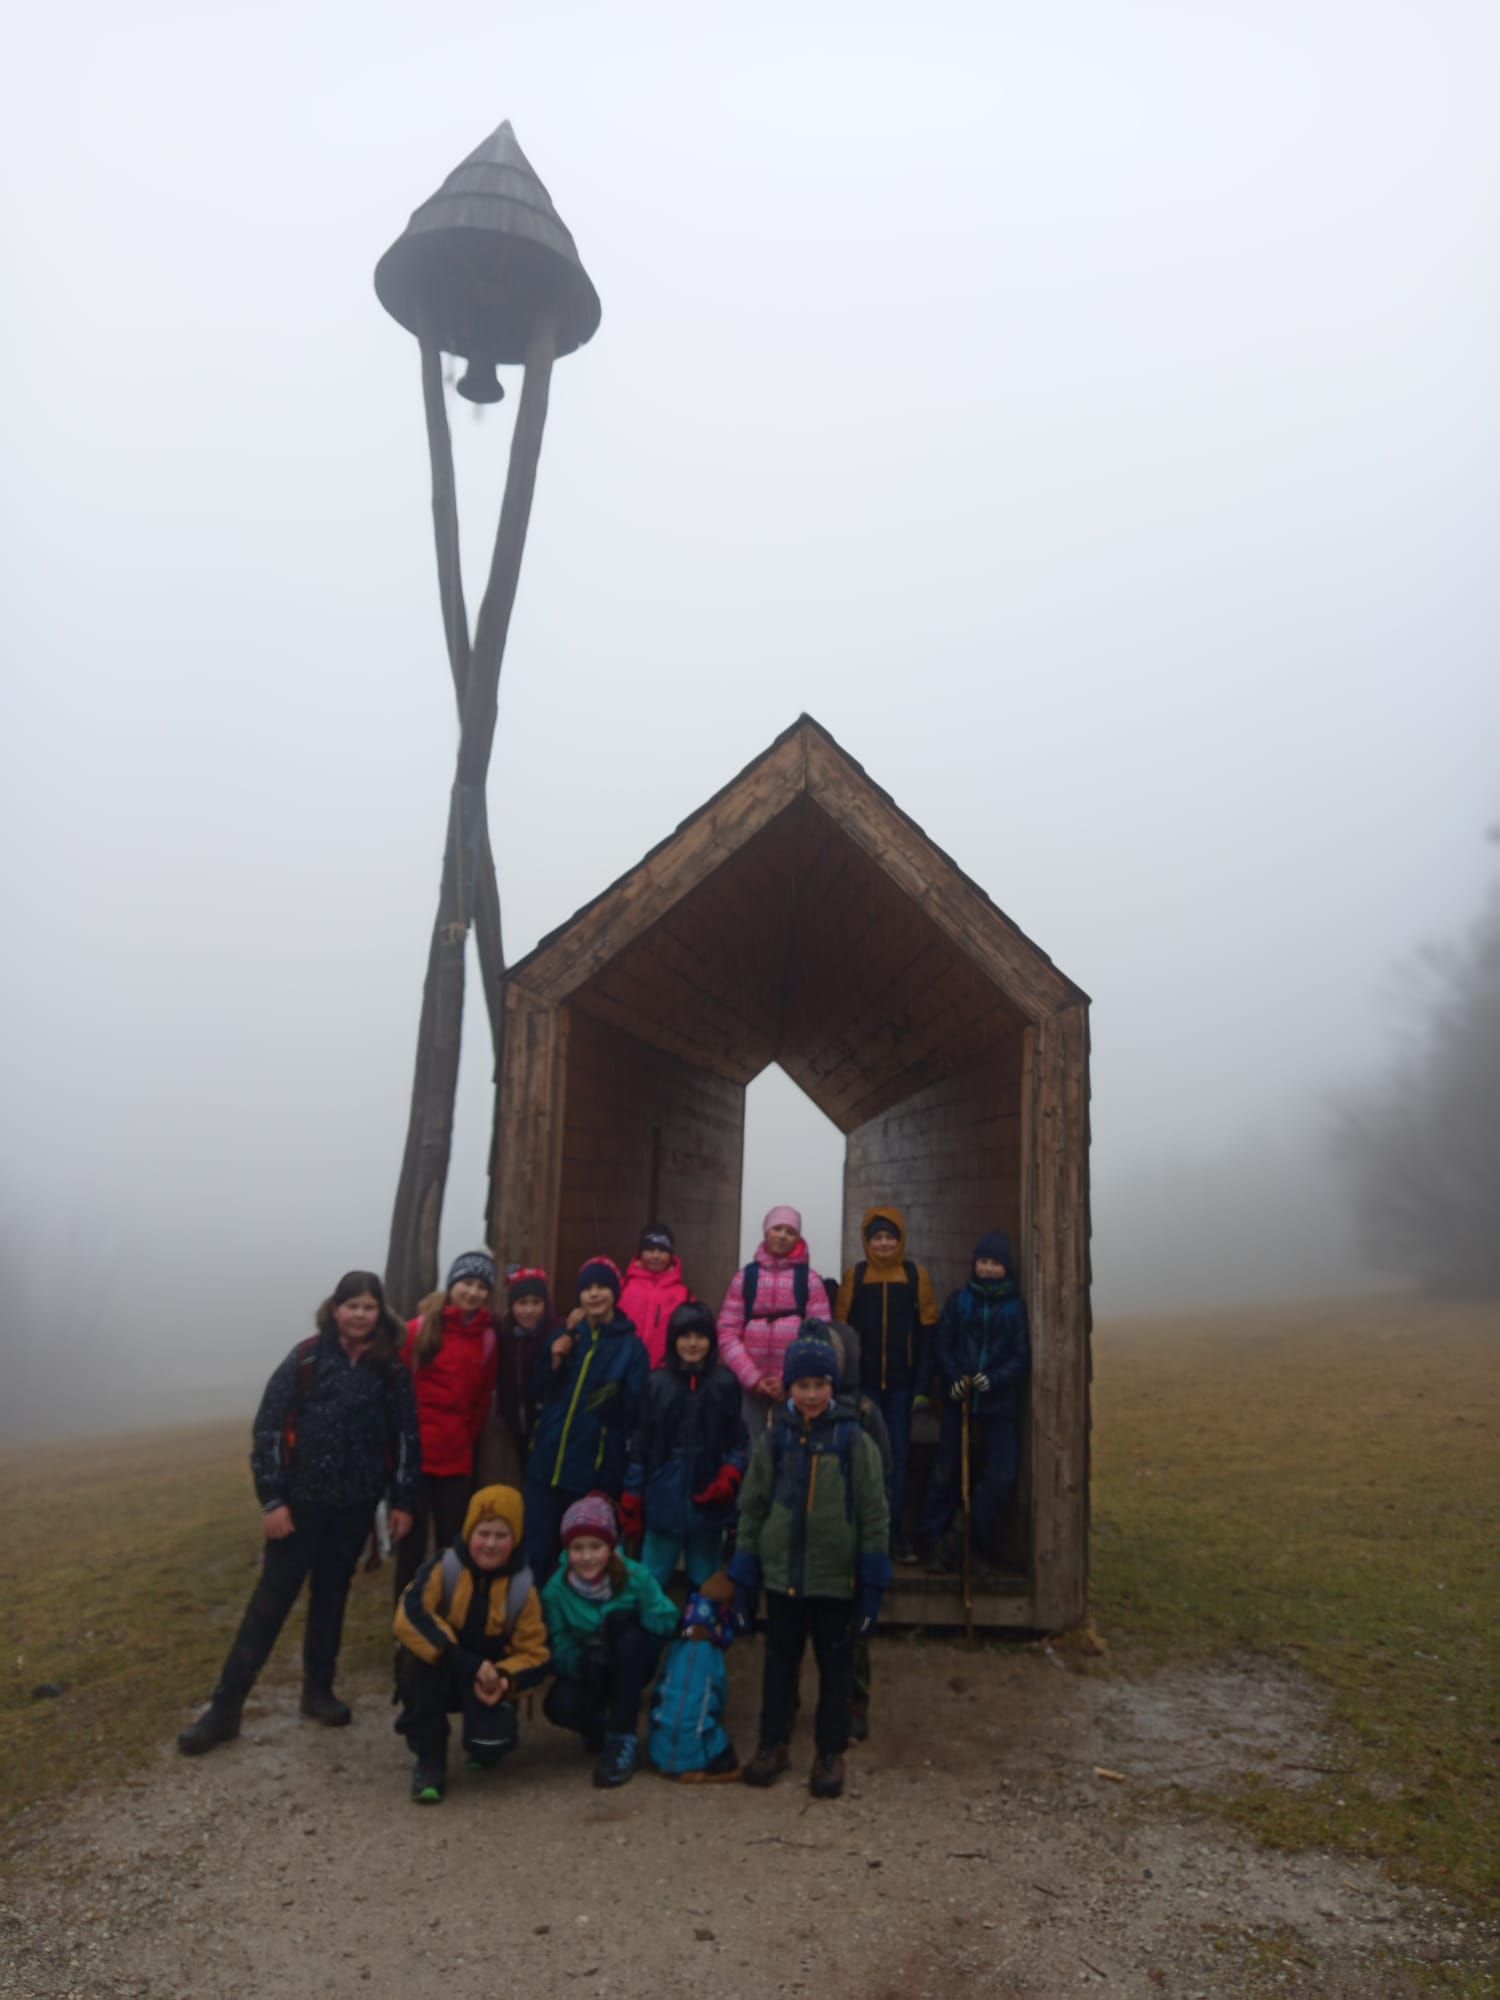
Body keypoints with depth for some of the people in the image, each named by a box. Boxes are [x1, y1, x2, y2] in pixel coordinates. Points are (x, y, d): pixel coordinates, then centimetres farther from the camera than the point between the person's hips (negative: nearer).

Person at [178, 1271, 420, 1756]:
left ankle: (318, 1689, 29)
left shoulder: (392, 1368, -2)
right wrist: (271, 1499, -12)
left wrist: (403, 1501, 2)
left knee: (332, 1594, 14)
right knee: (272, 1598, 1)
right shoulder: (307, 1357, -9)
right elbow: (268, 1428, -9)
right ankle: (225, 1706, 10)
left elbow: (406, 1435, 3)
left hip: (355, 1503, 2)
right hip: (301, 1499, -2)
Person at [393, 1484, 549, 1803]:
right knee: (416, 1657, -34)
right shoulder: (443, 1567, -18)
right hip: (440, 1676, -1)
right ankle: (429, 1759, -13)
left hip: (487, 1684, 1)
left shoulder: (523, 1586, -11)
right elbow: (410, 1617, -32)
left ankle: (484, 1748, 17)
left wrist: (503, 1679, -32)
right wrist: (464, 1661, -39)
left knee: (490, 1744, -27)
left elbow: (533, 1653, -8)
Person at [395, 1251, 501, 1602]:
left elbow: (482, 1399, 12)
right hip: (413, 1454, -3)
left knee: (453, 1544, 7)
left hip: (457, 1457, 3)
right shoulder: (419, 1328, -5)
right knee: (412, 1543, 4)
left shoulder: (488, 1338, 6)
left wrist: (467, 1439, 8)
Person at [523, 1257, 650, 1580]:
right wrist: (554, 1362, -3)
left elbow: (635, 1411, -5)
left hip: (596, 1468, -3)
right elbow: (540, 1394, 12)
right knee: (537, 1549, 3)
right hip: (547, 1459, 3)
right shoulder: (565, 1337, 12)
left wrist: (614, 1400, -24)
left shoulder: (630, 1346, -1)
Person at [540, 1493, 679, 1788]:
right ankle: (599, 1728, 7)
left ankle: (623, 1739, -25)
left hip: (630, 1666, 0)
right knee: (559, 1706, -33)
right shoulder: (555, 1589, -20)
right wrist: (587, 1660, -37)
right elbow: (560, 1655, -17)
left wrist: (619, 1628, -34)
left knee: (622, 1621, -33)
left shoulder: (636, 1576, -22)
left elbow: (666, 1622, -25)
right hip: (583, 1669, 1)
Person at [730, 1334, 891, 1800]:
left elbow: (874, 1516, -5)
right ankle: (773, 1744, 30)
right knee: (779, 1661, 14)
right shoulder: (774, 1439, -1)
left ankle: (831, 1753, 25)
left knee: (835, 1665, 11)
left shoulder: (854, 1441, -7)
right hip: (781, 1574, 2)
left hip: (835, 1578, -2)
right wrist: (743, 1582, 3)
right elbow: (752, 1510, 4)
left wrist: (872, 1586, -8)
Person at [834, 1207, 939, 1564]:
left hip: (902, 1383, 0)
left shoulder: (916, 1274, 2)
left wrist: (922, 1383, -5)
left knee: (899, 1456, 4)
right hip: (864, 1382, 0)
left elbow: (926, 1331, 1)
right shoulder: (854, 1274, 2)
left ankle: (896, 1533, 12)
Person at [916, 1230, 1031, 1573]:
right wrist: (953, 1378, -13)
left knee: (1003, 1476, -7)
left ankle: (978, 1542, 12)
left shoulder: (1016, 1305, 3)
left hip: (1000, 1402, 0)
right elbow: (941, 1345, 3)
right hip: (959, 1399, 0)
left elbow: (1022, 1356, -1)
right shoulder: (959, 1300, 5)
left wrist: (995, 1379, -17)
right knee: (947, 1470, 3)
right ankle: (932, 1537, 17)